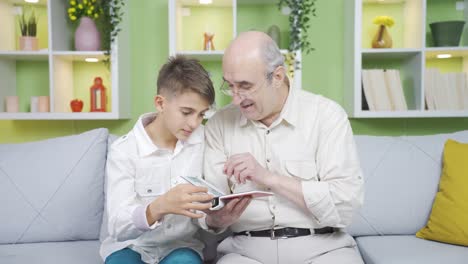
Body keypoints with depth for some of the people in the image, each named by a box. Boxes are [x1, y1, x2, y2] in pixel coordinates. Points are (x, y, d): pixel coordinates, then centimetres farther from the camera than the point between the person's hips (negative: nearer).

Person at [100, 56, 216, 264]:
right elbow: (118, 227, -20)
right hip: (130, 245, -2)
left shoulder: (203, 140, -4)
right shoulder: (123, 151, -13)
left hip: (180, 245, 2)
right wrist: (159, 207, -40)